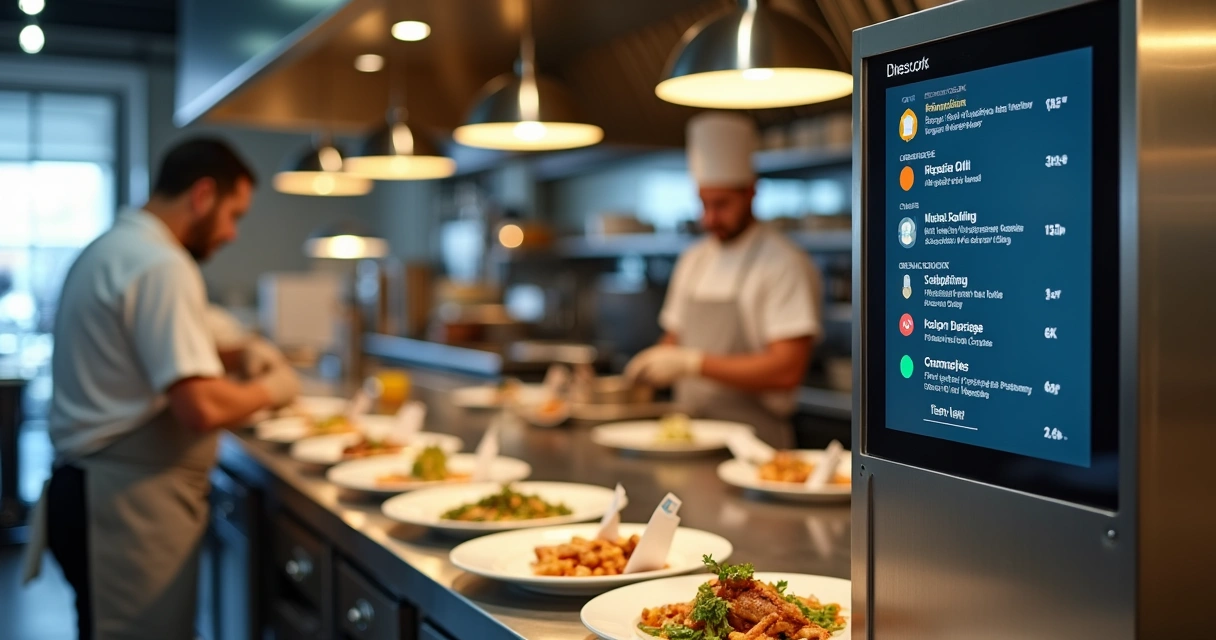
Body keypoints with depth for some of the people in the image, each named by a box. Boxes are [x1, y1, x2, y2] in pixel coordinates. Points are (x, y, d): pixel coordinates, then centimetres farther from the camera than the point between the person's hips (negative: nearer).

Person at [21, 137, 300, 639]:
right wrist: (268, 389, -8)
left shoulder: (112, 248, 13)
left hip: (90, 488, 10)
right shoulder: (162, 266, -19)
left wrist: (231, 358, 15)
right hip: (130, 504, -10)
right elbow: (200, 408, -26)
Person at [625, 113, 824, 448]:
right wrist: (654, 364, 2)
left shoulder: (785, 264, -7)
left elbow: (787, 370, -16)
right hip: (689, 433, 6)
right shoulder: (693, 260, 14)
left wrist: (693, 363, -18)